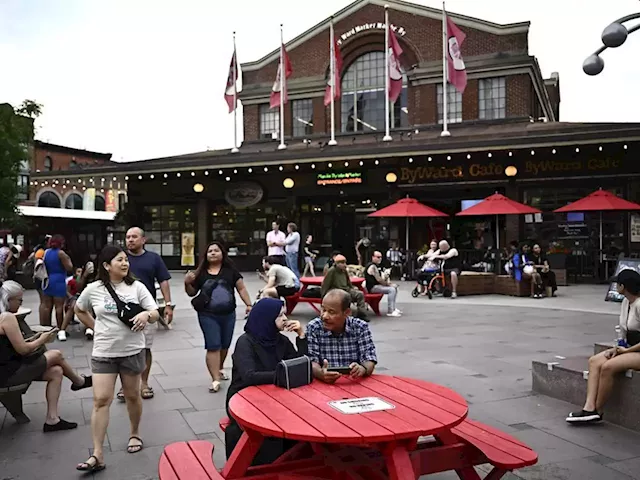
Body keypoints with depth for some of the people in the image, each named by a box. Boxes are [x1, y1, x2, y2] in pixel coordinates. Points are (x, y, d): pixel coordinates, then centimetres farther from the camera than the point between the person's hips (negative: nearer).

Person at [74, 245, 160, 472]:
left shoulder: (137, 287, -4)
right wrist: (96, 328, 6)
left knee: (132, 396, 14)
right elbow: (79, 310, 17)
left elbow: (155, 314, -3)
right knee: (101, 400, -5)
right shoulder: (93, 289, -2)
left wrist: (146, 314, -26)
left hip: (132, 351, 0)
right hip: (103, 353, 0)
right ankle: (97, 455, -1)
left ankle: (135, 434, 37)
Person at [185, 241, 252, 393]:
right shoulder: (201, 272, 0)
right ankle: (215, 379, -2)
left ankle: (219, 369, 39)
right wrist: (187, 283, -11)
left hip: (228, 315, 2)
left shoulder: (230, 270, -1)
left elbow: (241, 288, 2)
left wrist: (249, 304, -7)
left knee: (225, 345, 15)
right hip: (208, 316, -2)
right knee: (213, 346, -5)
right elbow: (192, 293, 8)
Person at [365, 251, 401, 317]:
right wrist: (387, 283, -7)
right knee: (391, 290, -24)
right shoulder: (372, 266, -18)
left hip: (377, 285, 11)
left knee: (394, 286, 14)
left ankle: (393, 308, 15)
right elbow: (379, 279, -21)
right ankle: (390, 312, -23)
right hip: (373, 287, -11)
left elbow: (382, 276, 19)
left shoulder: (376, 266, 18)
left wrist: (388, 282, 2)